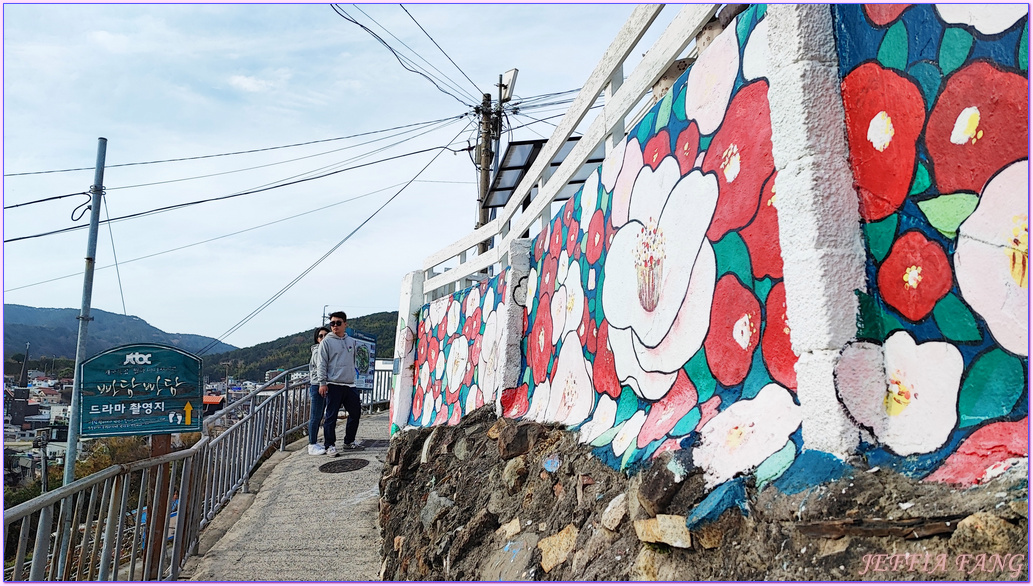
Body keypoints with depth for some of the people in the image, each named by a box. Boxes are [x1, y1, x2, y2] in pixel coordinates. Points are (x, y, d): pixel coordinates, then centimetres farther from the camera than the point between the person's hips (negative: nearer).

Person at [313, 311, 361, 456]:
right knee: (331, 416, -3)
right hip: (333, 385, -6)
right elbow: (321, 364, -5)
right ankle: (330, 445, 6)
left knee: (355, 412, 12)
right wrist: (322, 382, -12)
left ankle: (349, 441, 27)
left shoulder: (351, 341, 14)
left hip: (350, 385, 6)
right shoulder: (327, 342, -2)